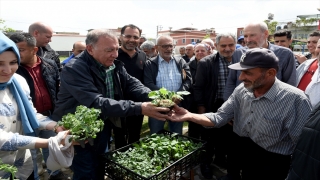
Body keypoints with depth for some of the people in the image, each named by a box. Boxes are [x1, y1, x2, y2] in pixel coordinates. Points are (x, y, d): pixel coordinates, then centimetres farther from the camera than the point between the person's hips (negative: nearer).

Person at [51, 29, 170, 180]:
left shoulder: (115, 65, -2)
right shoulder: (74, 69, -26)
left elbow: (132, 84, -7)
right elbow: (96, 103, -36)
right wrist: (139, 108, -42)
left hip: (103, 128, 7)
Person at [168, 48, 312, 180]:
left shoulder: (295, 100, -24)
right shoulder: (241, 90, -6)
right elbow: (219, 118, -7)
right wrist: (189, 116, -20)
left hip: (270, 165, -4)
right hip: (240, 155, 5)